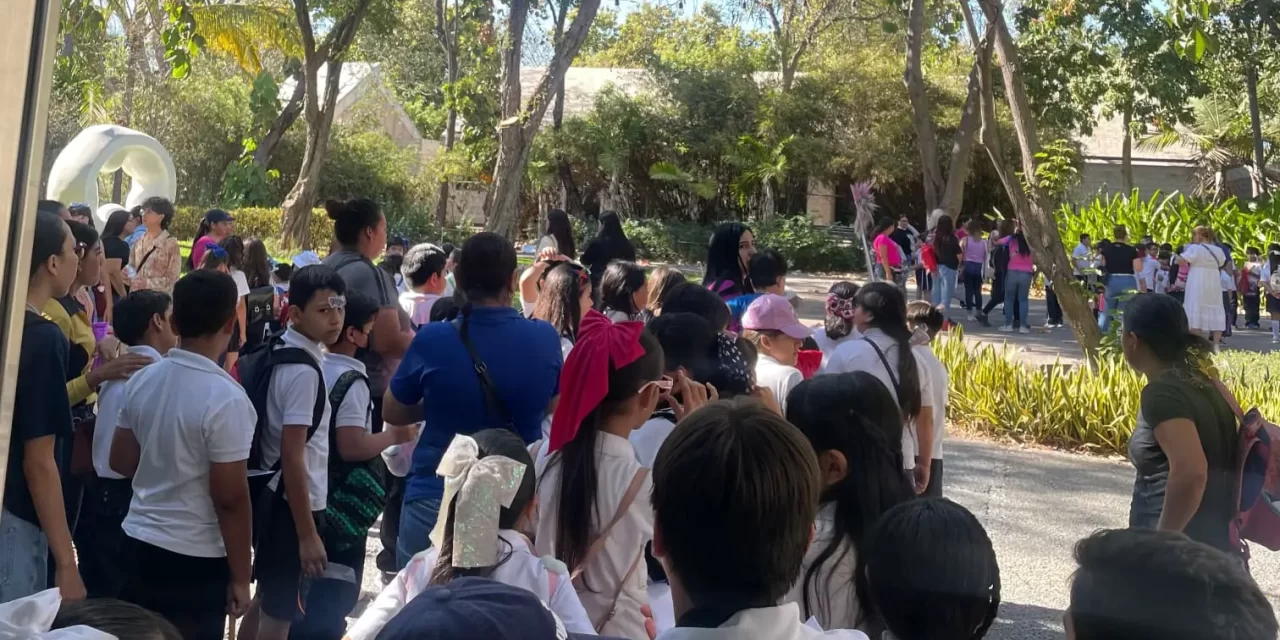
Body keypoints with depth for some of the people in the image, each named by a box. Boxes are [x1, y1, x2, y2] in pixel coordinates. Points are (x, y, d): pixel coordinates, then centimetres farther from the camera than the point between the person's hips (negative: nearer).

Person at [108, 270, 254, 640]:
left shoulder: (142, 380, 0)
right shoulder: (225, 397, -20)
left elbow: (121, 461, 11)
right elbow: (230, 499, -19)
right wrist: (240, 577, -10)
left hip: (139, 542, 7)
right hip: (195, 559, -6)